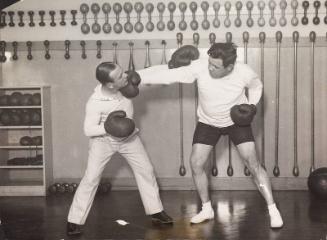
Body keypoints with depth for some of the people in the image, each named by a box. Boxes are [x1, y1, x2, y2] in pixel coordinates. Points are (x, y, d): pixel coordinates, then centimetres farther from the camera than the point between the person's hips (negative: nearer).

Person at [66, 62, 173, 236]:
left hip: (128, 137, 5)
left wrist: (132, 82, -21)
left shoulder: (124, 82, -25)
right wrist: (107, 127, -38)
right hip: (103, 140, -5)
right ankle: (74, 221, 4)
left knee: (146, 170, 5)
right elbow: (88, 130, -23)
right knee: (91, 178, -8)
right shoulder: (95, 103, -35)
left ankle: (156, 211, 20)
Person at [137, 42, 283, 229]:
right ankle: (207, 209, 18)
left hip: (237, 120, -2)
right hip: (208, 122, 2)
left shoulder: (245, 73, -27)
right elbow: (168, 73, -35)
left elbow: (256, 86, -4)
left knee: (253, 163, -10)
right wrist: (134, 77, -44)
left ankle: (273, 210, 3)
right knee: (196, 164, -4)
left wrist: (252, 105, -21)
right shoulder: (199, 67, -31)